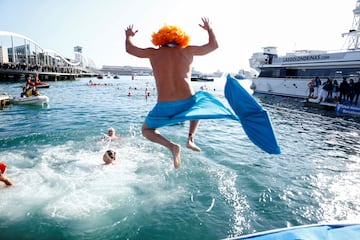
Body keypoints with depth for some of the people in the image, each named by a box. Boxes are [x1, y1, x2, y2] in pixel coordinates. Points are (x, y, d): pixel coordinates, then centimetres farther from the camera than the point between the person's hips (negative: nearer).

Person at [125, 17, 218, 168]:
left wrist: (128, 36, 45)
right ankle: (190, 138, 19)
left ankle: (172, 146, -2)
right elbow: (214, 45, 23)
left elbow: (129, 49, 25)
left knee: (146, 130, 25)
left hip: (165, 106, -1)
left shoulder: (153, 53, 10)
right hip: (188, 102, 2)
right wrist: (209, 29, 40)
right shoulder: (187, 50, 10)